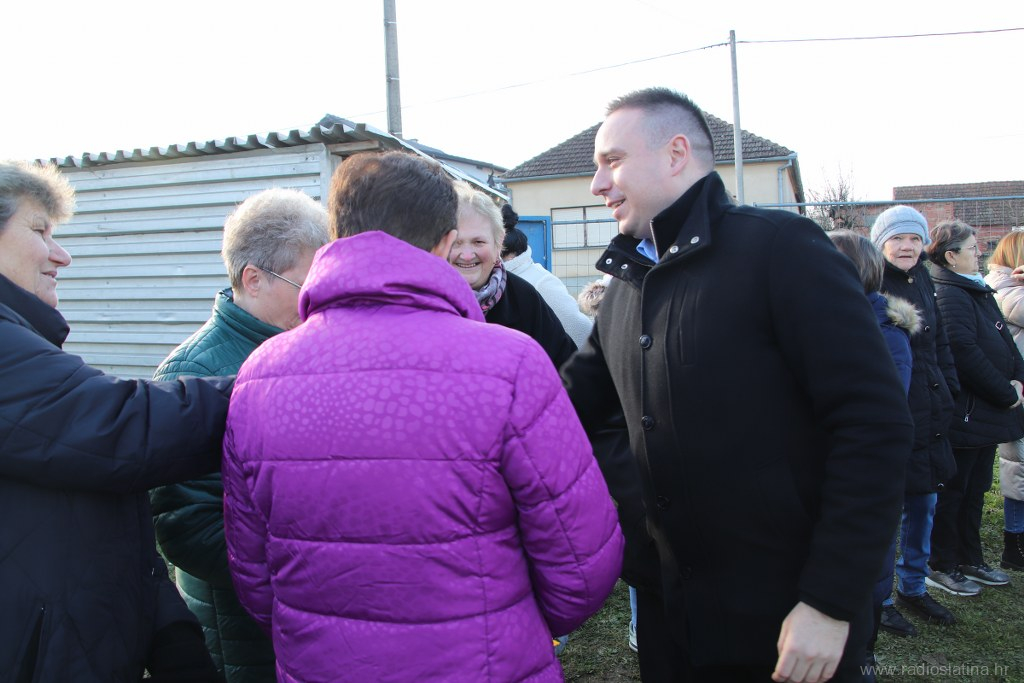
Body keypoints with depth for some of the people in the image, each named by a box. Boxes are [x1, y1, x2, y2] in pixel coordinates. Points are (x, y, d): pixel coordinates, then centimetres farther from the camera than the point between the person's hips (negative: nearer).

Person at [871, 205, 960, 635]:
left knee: (923, 505, 17)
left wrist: (950, 394, 14)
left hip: (929, 417, 8)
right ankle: (880, 599, 17)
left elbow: (940, 345, 20)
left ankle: (913, 588, 33)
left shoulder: (923, 282, 12)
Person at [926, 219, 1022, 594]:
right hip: (962, 413, -10)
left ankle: (970, 560, 30)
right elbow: (966, 354, -24)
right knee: (952, 492, 2)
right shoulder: (948, 296, -18)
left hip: (986, 413, 10)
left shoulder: (978, 291, 15)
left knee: (975, 489, 18)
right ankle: (941, 566, 14)